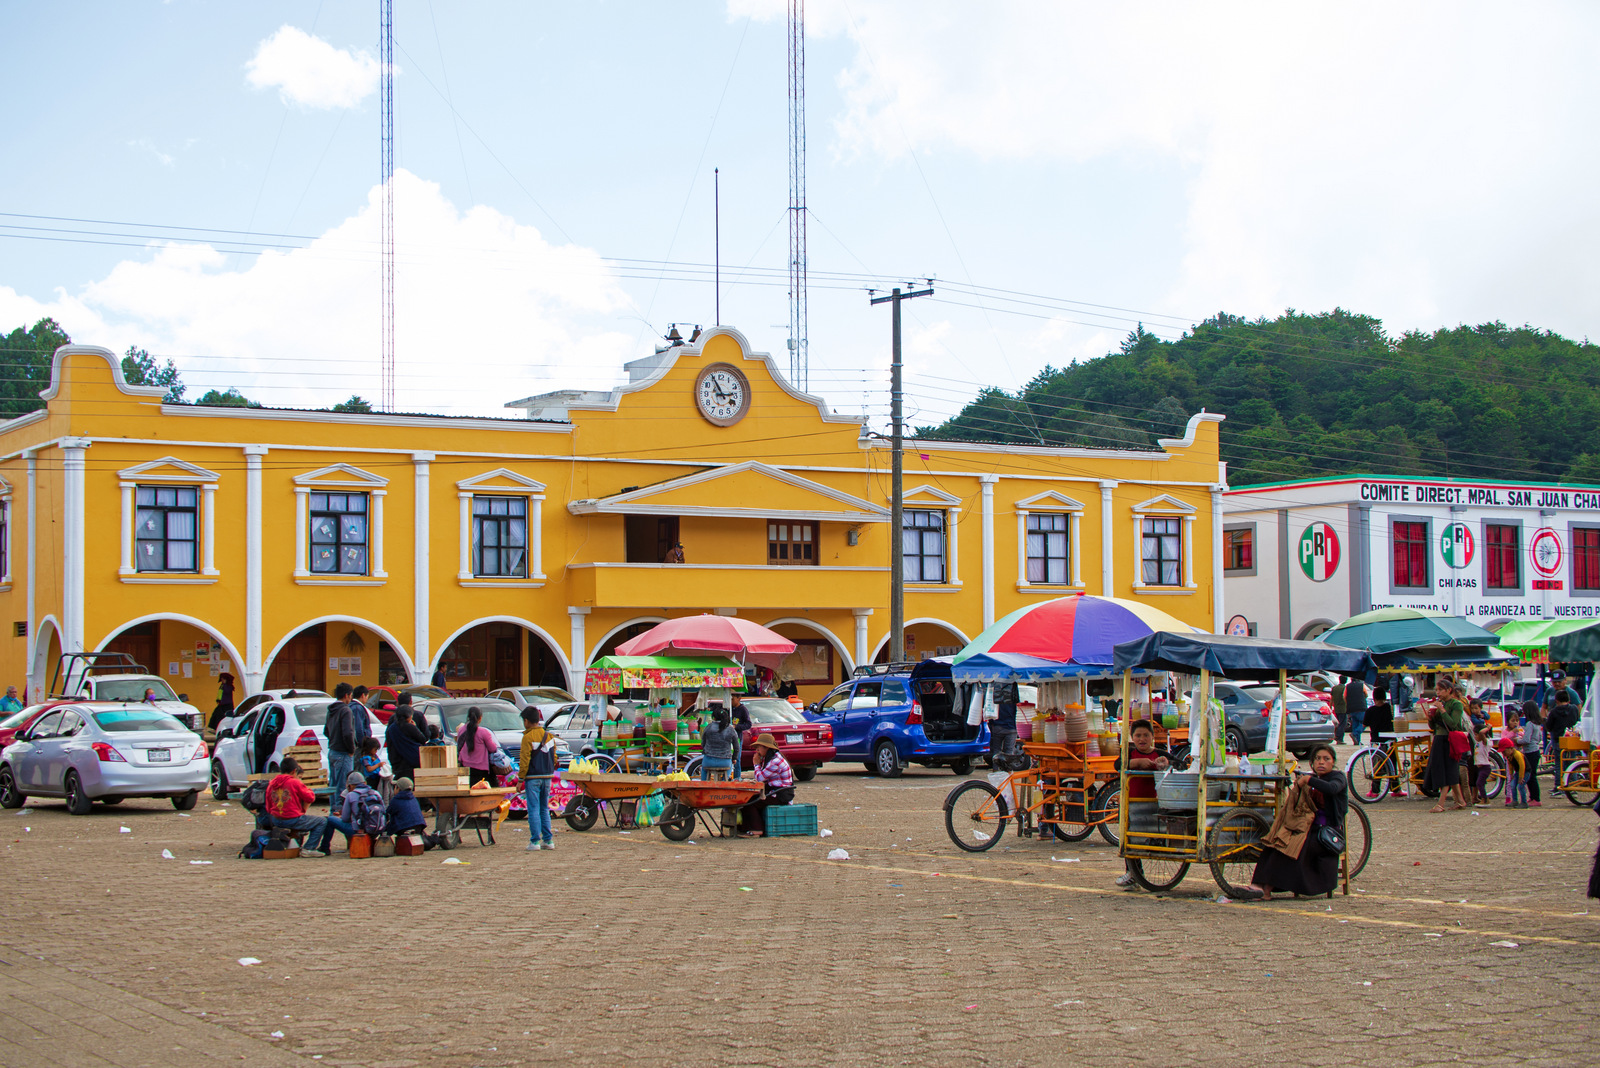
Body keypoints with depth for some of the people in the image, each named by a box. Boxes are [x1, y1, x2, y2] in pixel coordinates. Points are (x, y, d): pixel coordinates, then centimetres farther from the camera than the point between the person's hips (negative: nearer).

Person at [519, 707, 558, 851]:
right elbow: (554, 758, 14)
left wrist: (521, 778, -7)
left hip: (533, 778, -6)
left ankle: (535, 841, -5)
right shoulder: (549, 736, 9)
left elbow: (525, 760, -12)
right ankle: (548, 840, 11)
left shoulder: (528, 737, -11)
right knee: (545, 809, 13)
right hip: (547, 777, 6)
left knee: (534, 809, -3)